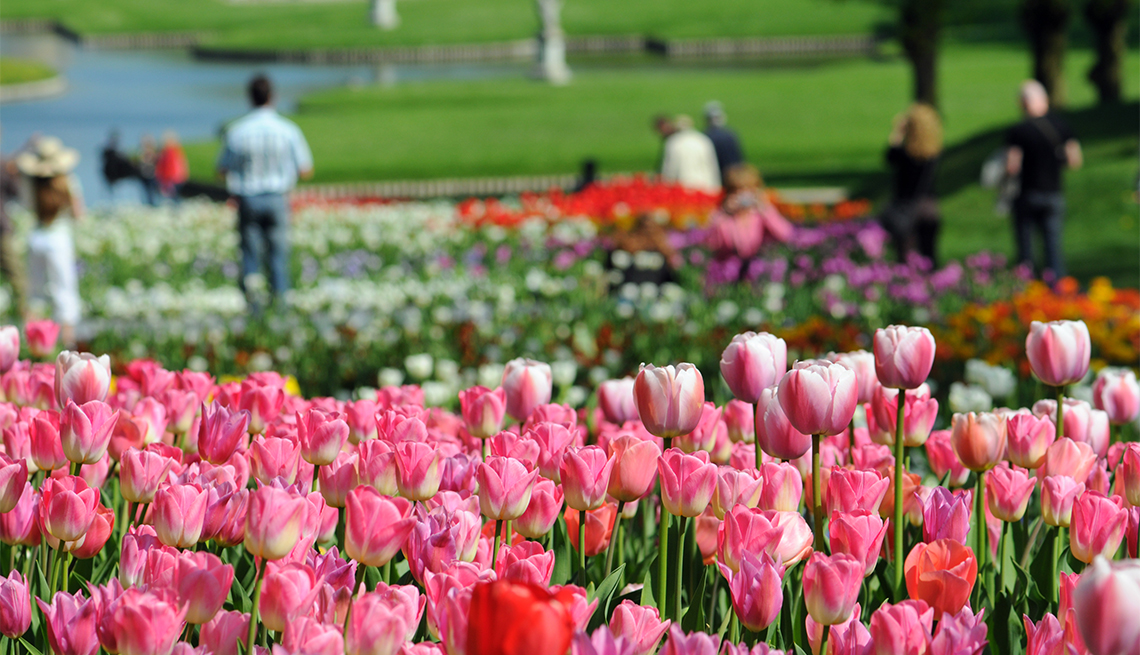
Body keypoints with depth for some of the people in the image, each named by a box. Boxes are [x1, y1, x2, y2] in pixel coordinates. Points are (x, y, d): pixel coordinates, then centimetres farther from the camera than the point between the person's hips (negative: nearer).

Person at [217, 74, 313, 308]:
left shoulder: (237, 132, -7)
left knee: (250, 258, 6)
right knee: (278, 258, 8)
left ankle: (251, 308, -4)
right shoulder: (288, 130, -6)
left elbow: (223, 170, 0)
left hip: (247, 199, 0)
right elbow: (305, 171, 0)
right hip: (277, 199, 0)